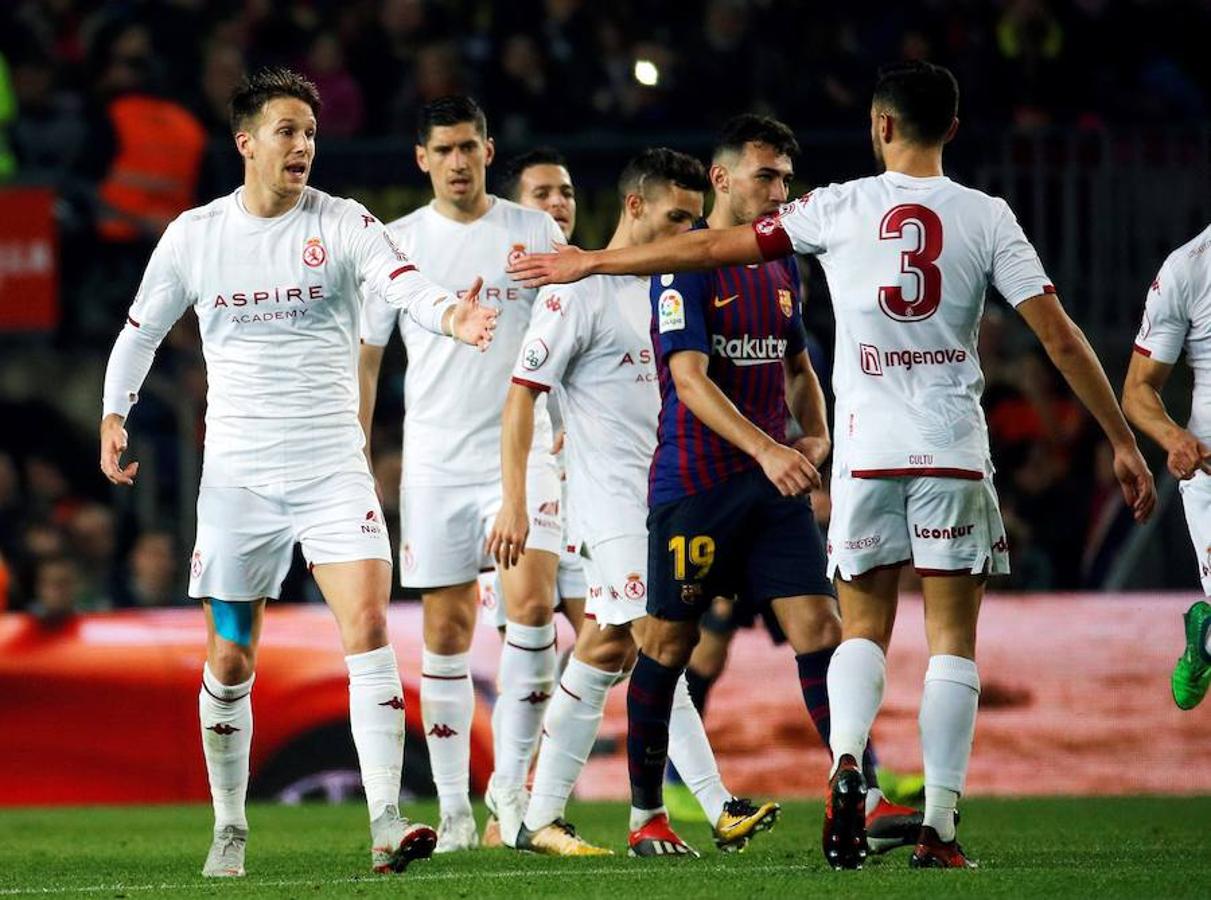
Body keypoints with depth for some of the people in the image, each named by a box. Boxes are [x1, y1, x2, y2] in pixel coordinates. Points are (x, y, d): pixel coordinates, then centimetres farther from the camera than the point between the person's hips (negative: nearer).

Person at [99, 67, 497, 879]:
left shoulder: (344, 225, -3)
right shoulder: (193, 236, 3)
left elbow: (403, 283, -23)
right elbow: (142, 328, 18)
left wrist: (450, 316, -43)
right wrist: (115, 414, 12)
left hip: (333, 466, -2)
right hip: (237, 473, 2)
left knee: (368, 626, -17)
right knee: (230, 660, 6)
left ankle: (386, 821, -21)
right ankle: (230, 828, 21)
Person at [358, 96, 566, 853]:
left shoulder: (537, 234, 3)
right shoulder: (397, 244, 5)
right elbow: (365, 356, 11)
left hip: (521, 454, -1)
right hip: (435, 465, 1)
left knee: (532, 602, -19)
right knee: (447, 633, 3)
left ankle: (511, 780, -6)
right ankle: (455, 810, 9)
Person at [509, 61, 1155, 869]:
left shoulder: (843, 208, 0)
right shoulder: (986, 217, -1)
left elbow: (710, 248, 4)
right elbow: (1059, 334, -4)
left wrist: (591, 263, 15)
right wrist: (1124, 442, 3)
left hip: (868, 453, 0)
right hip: (955, 453, 0)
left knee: (864, 627, 12)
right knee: (953, 637, 4)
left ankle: (846, 759, -16)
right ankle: (940, 827, -3)